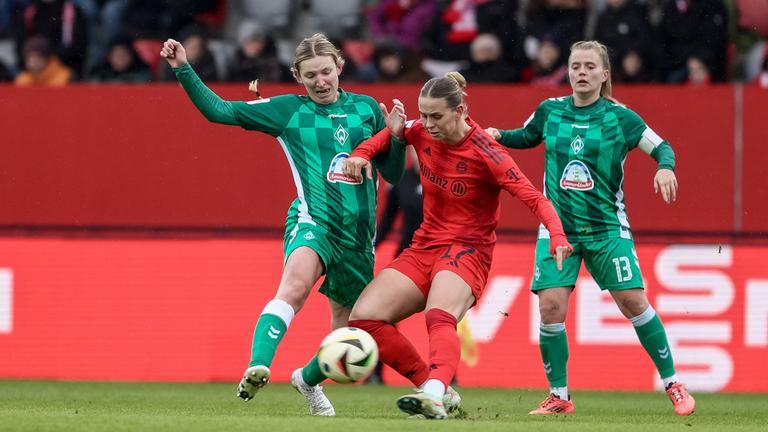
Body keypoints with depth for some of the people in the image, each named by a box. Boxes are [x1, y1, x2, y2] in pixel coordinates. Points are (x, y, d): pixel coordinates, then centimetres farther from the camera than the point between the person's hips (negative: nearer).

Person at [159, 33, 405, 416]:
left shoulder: (366, 108, 13)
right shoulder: (287, 110, 6)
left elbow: (392, 173, 15)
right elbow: (218, 110, 4)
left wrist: (397, 138, -3)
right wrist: (183, 69, -5)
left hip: (358, 233, 4)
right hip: (313, 218, -4)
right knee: (296, 284, -37)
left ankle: (308, 378, 43)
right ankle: (257, 369, -50)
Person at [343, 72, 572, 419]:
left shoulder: (485, 153, -16)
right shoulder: (423, 133, 0)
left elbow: (534, 199, -18)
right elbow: (393, 133, 23)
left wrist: (557, 237, -36)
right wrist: (363, 153, 2)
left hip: (467, 250, -7)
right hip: (424, 247, 7)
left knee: (439, 318, -37)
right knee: (363, 317, -11)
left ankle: (434, 394, -62)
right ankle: (437, 390, -10)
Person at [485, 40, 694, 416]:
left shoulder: (619, 117, -4)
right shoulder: (549, 111, 3)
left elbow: (662, 148, 2)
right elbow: (527, 136, 23)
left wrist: (665, 168, -19)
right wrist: (499, 136, 4)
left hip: (606, 227, -2)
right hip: (557, 227, 2)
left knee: (633, 302, -9)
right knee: (550, 307, -11)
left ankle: (672, 384, 8)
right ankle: (559, 396, 4)